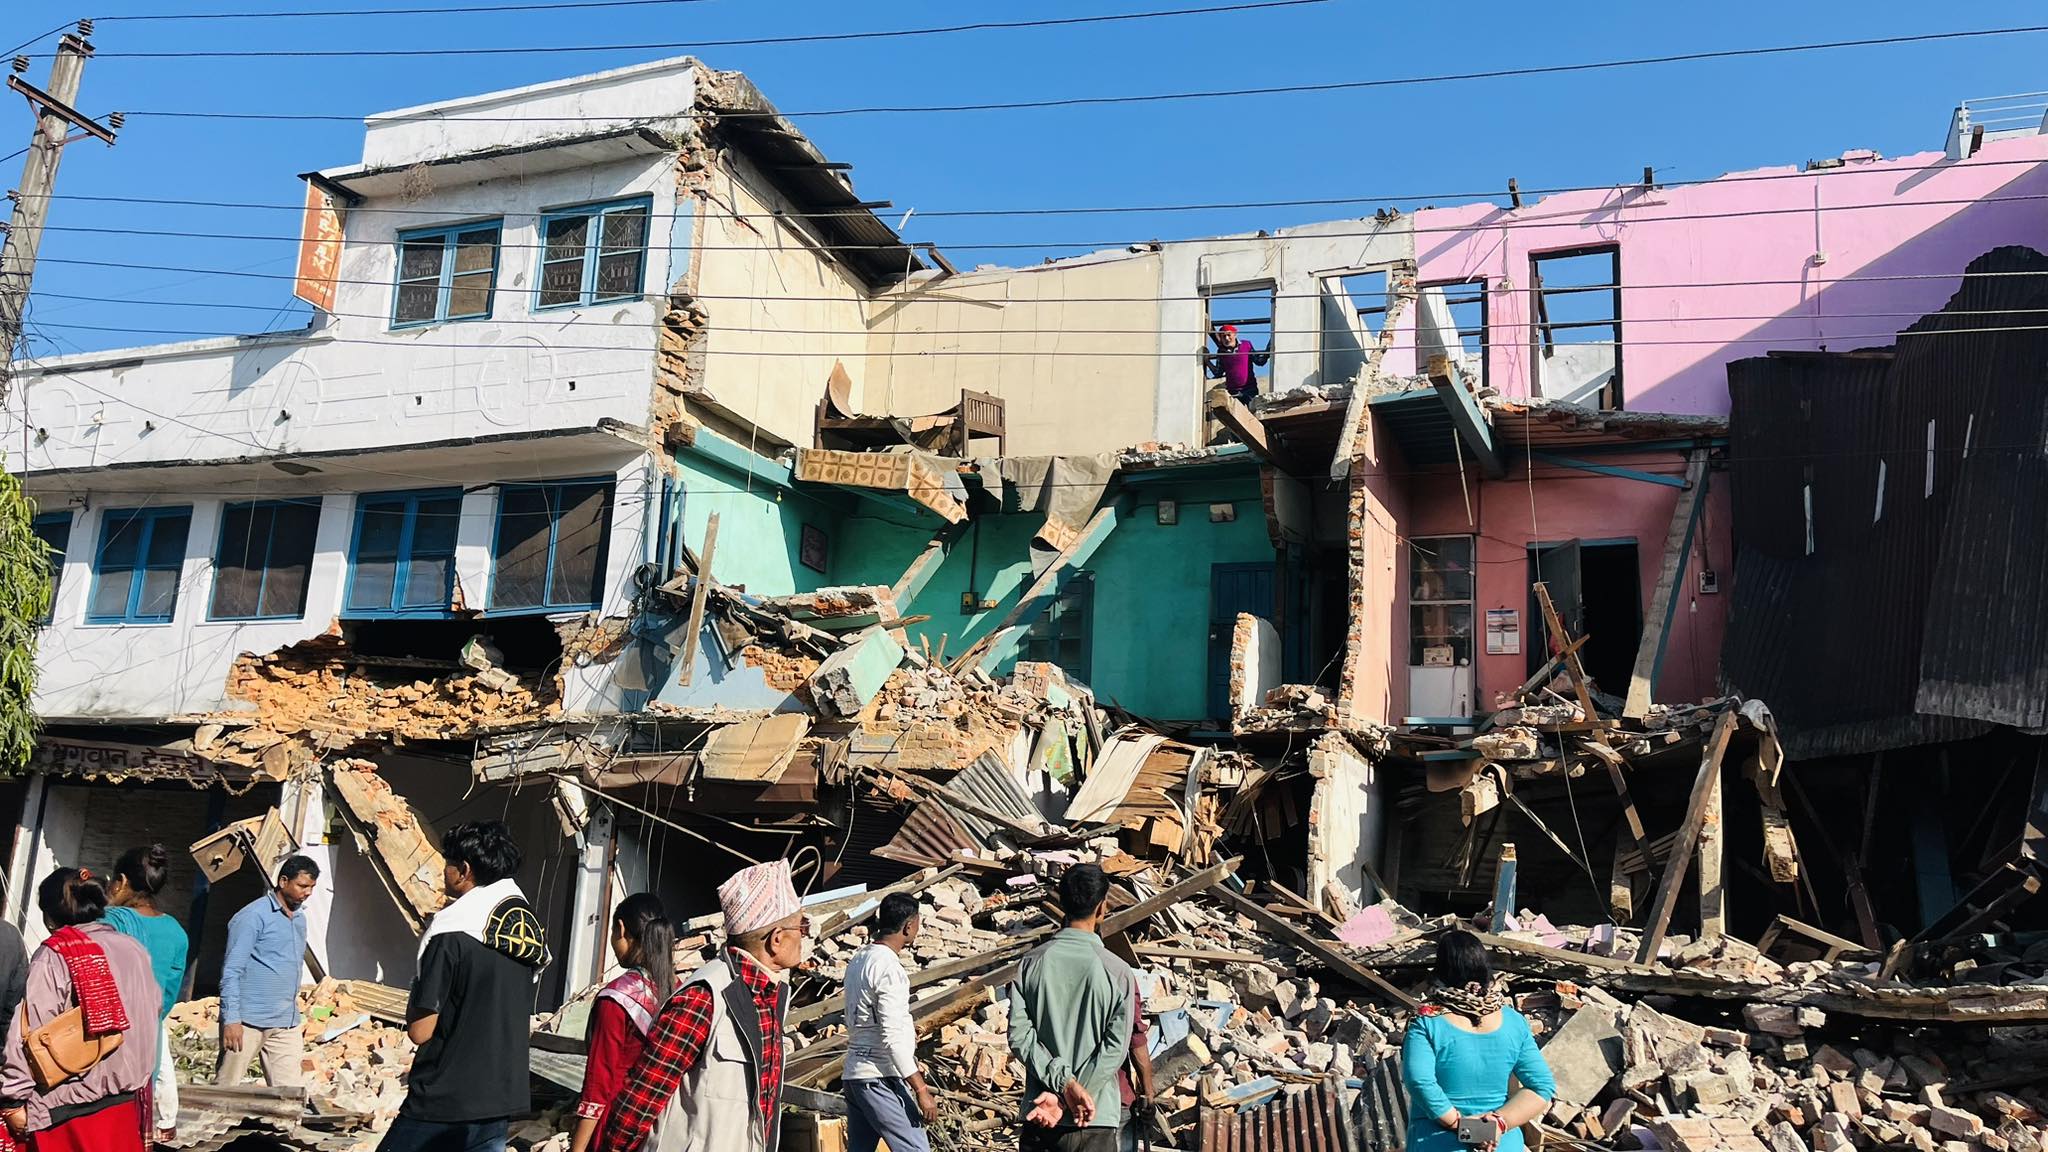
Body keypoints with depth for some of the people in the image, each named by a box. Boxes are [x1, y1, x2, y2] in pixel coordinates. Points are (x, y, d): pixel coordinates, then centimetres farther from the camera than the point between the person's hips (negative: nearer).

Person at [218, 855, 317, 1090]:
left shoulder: (299, 918, 15)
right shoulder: (253, 916, -9)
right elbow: (231, 971, -12)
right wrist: (231, 1019, -18)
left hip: (286, 1025, 7)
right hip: (248, 1022, -7)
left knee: (292, 1094, 1)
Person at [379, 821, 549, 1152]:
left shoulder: (451, 935, -16)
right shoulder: (530, 930, 6)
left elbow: (420, 1030, -14)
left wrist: (416, 997, 3)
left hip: (444, 1102, -6)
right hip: (503, 1100, 6)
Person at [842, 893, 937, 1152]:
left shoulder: (858, 959, 11)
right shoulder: (889, 968, -16)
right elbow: (892, 1037, -20)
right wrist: (921, 1089, -19)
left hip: (854, 1074, 9)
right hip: (881, 1078, -9)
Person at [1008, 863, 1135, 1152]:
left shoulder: (1031, 962, -4)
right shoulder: (1116, 972, -11)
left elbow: (1019, 1035, -9)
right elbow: (1115, 1048, -13)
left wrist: (1063, 1083, -12)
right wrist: (1066, 1098, -12)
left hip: (1037, 1111, 3)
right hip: (1093, 1117, -2)